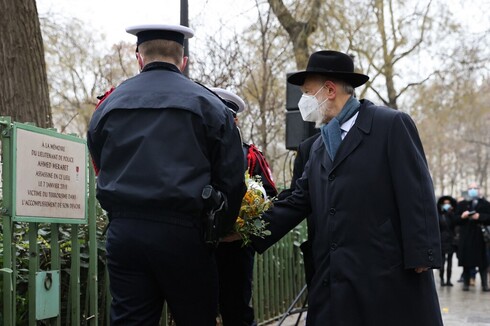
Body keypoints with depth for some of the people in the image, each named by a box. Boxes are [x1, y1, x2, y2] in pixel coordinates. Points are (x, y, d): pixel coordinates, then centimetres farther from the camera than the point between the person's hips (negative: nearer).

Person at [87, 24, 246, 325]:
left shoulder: (108, 105, 11)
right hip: (182, 233, -3)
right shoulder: (207, 103, 2)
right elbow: (232, 178, 0)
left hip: (123, 233, 3)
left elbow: (102, 173, 17)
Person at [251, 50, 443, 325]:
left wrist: (421, 257, -15)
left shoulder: (392, 125, -3)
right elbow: (297, 203, 16)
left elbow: (417, 194, -9)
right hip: (335, 282, 7)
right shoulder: (320, 147, 20)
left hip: (388, 276, -6)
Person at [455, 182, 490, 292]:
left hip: (480, 236, -1)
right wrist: (462, 217, -8)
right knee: (466, 263, 2)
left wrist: (480, 217, -15)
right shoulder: (462, 204, 12)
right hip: (466, 237, 1)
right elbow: (455, 220, 11)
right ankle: (466, 283, 8)